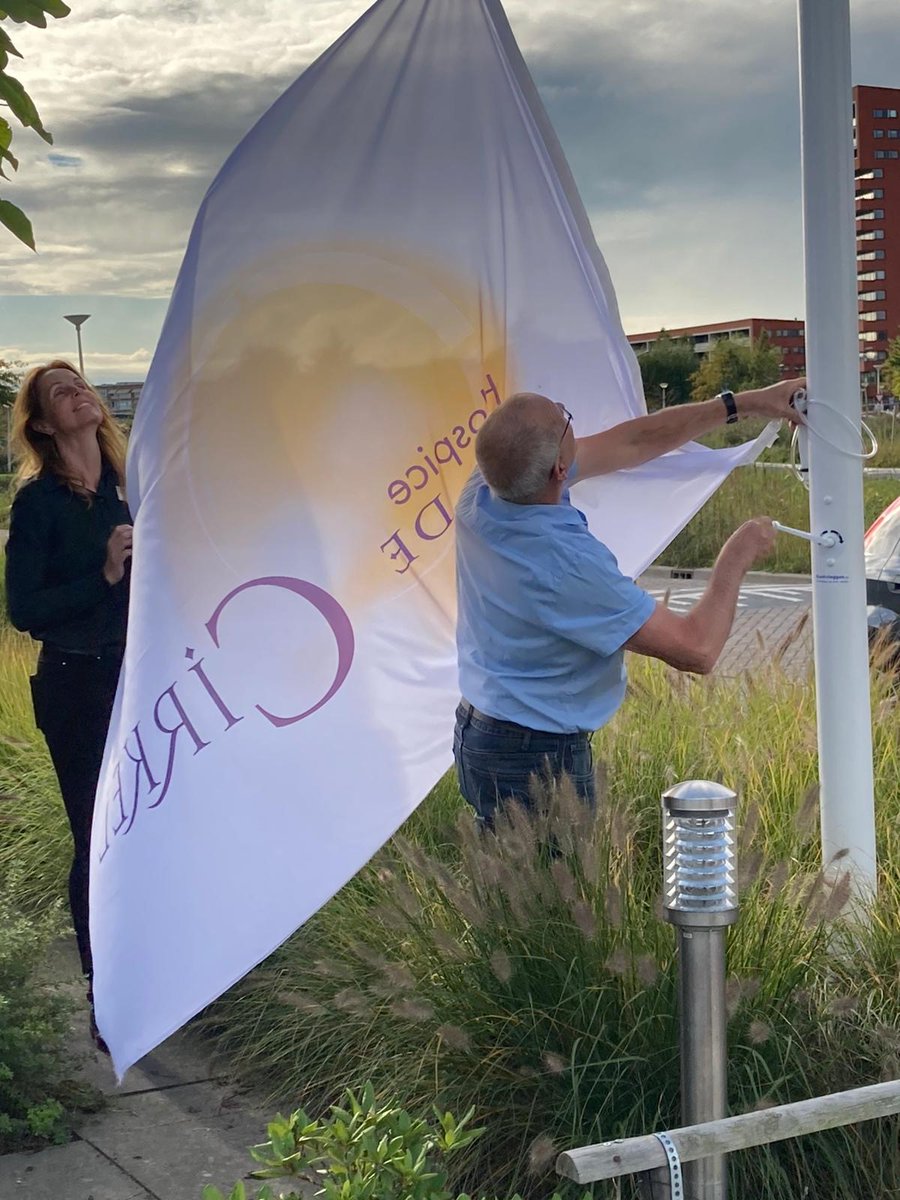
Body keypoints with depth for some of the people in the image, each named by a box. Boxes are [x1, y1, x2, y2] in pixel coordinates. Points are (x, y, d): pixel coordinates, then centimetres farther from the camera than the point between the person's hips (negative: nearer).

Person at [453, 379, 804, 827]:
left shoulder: (483, 488, -8)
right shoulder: (564, 561, -32)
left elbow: (630, 443, 4)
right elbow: (696, 649, -25)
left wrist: (743, 403, 7)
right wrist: (736, 559, -9)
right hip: (537, 757, -8)